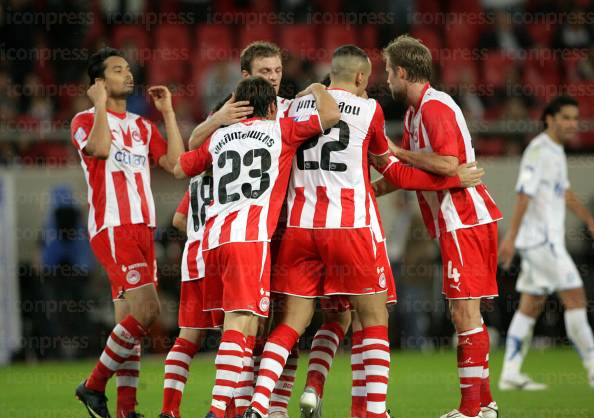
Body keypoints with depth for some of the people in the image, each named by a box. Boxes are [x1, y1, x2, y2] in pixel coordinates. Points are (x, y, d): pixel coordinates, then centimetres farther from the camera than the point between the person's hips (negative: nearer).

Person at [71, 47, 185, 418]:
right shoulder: (86, 121, 1)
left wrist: (168, 113, 11)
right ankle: (94, 385, -7)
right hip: (113, 228, -7)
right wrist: (100, 105, -12)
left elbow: (175, 163, 10)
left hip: (142, 230, 7)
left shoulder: (142, 127, 21)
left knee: (129, 319, 4)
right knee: (146, 310, -18)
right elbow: (100, 148, -21)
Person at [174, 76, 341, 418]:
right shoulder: (281, 129, 9)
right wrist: (317, 90, 20)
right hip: (249, 236, -5)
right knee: (240, 324, -12)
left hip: (213, 236, 6)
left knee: (236, 323, 15)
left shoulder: (220, 137, 21)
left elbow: (181, 169, 32)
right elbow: (331, 116, -1)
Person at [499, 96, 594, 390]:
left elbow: (565, 193, 29)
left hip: (547, 240, 10)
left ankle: (510, 375, 8)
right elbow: (524, 194, -20)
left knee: (531, 306, 8)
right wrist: (512, 236, -24)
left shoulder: (556, 151, 17)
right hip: (541, 239, -10)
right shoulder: (539, 150, -13)